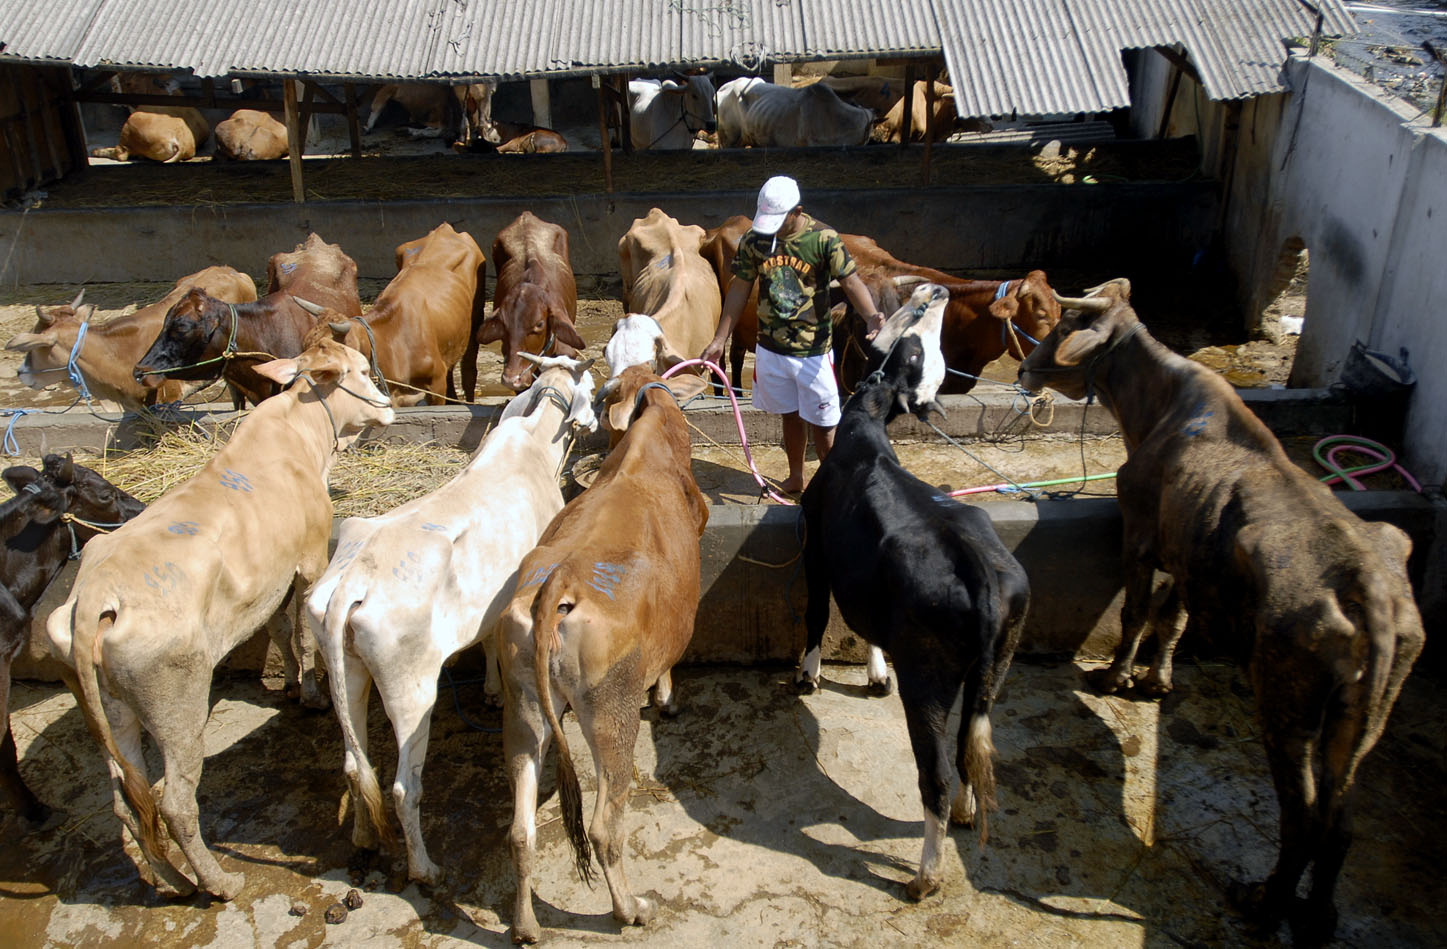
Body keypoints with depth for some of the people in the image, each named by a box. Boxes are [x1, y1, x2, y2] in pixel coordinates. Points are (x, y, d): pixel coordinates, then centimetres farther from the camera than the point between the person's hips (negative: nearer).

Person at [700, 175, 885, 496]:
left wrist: (872, 315, -36)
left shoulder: (823, 238, -13)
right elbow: (740, 290, 4)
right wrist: (719, 339, 4)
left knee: (821, 423, 1)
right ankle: (796, 478, 35)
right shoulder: (754, 240, -4)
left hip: (814, 351, -3)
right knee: (790, 416, 17)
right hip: (770, 349, 3)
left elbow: (851, 281, -16)